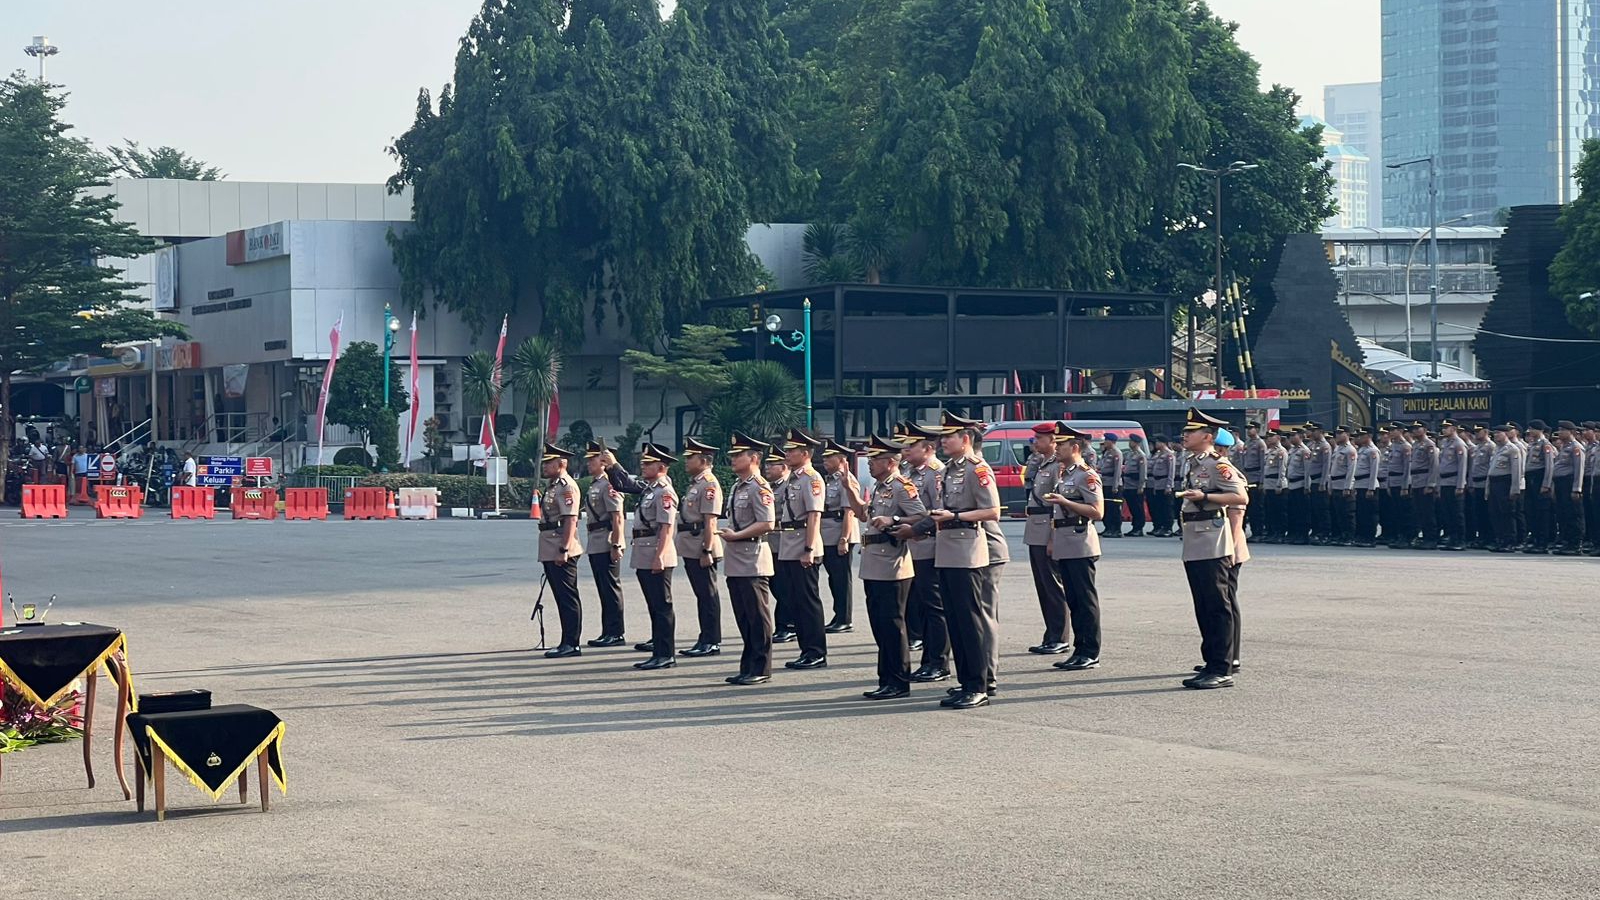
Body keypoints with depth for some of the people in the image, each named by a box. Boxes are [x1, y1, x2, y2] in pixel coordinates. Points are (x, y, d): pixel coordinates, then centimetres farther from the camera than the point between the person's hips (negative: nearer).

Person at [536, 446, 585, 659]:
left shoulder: (566, 487, -14)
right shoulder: (553, 485, 17)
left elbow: (570, 520, -20)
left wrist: (563, 550, -24)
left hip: (561, 553, -10)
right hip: (550, 552, 10)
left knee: (568, 597, -6)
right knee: (562, 597, 12)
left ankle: (571, 644, -4)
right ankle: (568, 643, 17)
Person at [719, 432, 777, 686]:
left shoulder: (759, 488, -12)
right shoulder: (736, 488, 16)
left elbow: (767, 524, -20)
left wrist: (736, 535, -17)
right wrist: (727, 534, 10)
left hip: (752, 562, -9)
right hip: (735, 562, 9)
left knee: (757, 616, -4)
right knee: (743, 617, 12)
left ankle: (761, 669, 0)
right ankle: (748, 668, 18)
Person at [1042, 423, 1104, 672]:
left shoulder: (1087, 475, -10)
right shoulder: (1060, 474, 17)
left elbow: (1097, 512, -17)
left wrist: (1064, 501, -21)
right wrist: (1052, 540, 21)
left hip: (1081, 546, -9)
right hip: (1063, 547, 9)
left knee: (1086, 600, -5)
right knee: (1073, 600, 10)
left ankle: (1090, 654, -3)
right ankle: (1079, 651, 14)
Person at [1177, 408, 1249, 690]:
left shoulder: (1218, 465, -10)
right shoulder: (1193, 465, 17)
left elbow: (1241, 498, -19)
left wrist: (1204, 496, -24)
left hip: (1214, 548, -9)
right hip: (1194, 548, 9)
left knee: (1219, 608, -8)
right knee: (1204, 608, 11)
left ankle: (1222, 671, -9)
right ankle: (1214, 663, 17)